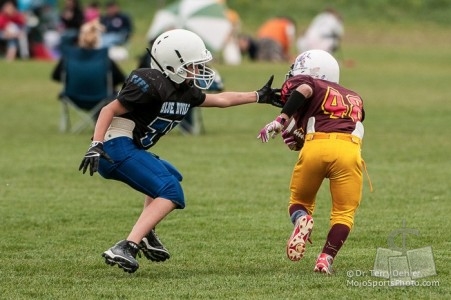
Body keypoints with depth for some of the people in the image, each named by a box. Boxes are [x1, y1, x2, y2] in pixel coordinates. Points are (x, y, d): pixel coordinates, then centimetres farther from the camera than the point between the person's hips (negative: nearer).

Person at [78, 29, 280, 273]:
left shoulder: (186, 92, 12)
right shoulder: (152, 84, -16)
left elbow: (221, 99, 27)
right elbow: (109, 110, -16)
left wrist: (259, 96, 30)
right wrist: (96, 146, -25)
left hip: (129, 150, 10)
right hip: (116, 147, -10)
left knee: (170, 177, 29)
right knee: (170, 192, -15)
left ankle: (147, 235, 24)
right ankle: (126, 248, -26)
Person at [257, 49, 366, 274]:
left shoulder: (309, 85, 20)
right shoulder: (353, 99, 36)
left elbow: (304, 89, -5)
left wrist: (281, 120, -11)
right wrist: (300, 140, 31)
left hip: (316, 146, -2)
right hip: (349, 150, 2)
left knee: (300, 200, 20)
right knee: (344, 211, 13)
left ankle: (301, 219, -11)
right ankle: (326, 258, -5)